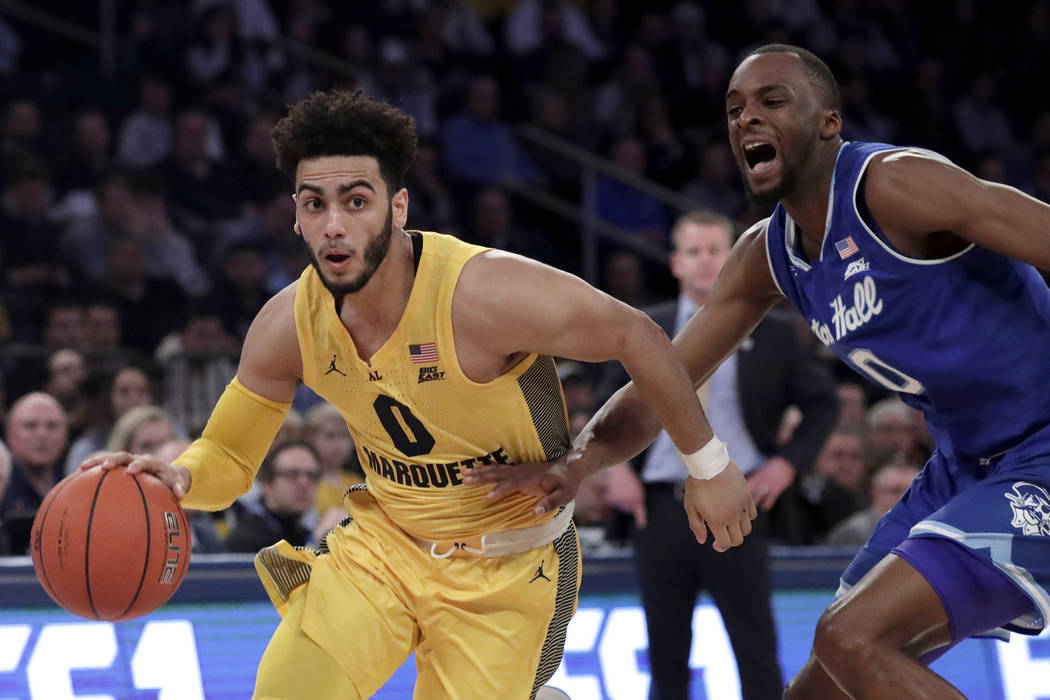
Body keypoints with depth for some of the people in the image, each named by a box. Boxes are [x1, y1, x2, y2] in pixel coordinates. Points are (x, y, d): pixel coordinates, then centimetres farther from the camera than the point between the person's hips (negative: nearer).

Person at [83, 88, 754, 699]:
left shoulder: (485, 295, -29)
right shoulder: (290, 324, -12)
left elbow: (638, 337, -17)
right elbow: (228, 456, 1)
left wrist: (708, 465, -6)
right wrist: (177, 477, -24)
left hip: (507, 564, -4)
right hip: (382, 541, 4)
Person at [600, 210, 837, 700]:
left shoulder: (772, 333, 2)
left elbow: (821, 404, 10)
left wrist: (789, 462, -4)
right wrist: (615, 465, 2)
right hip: (661, 507, 2)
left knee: (757, 650, -3)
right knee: (666, 654, 8)